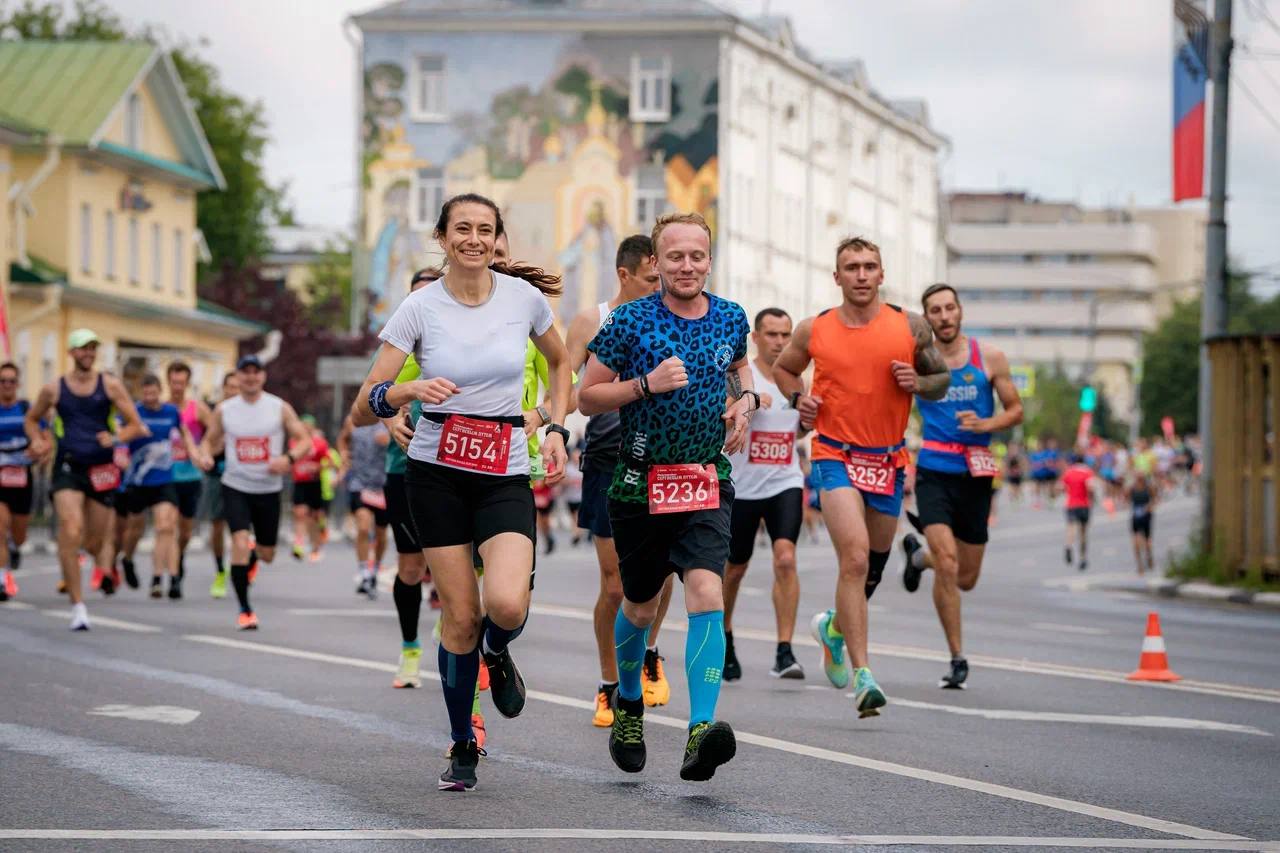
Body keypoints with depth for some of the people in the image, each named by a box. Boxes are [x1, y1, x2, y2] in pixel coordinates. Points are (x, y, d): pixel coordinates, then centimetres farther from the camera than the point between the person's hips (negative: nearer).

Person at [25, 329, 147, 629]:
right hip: (68, 467, -1)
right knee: (70, 533, -19)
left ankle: (103, 567, 49)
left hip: (101, 469, 1)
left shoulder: (110, 385, 1)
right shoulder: (54, 389, 3)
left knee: (94, 542, 9)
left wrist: (115, 438, -19)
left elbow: (136, 426, 1)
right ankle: (77, 605, -13)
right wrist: (37, 441, -1)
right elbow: (31, 419, 19)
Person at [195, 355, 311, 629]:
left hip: (269, 490, 1)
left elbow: (304, 440, 0)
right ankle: (245, 610, -12)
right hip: (235, 487, -1)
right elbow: (209, 440, 12)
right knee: (240, 542, -21)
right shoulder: (224, 410, 1)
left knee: (267, 555, 11)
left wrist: (288, 458, -21)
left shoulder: (280, 408, -2)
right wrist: (204, 455, -12)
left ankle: (253, 555, 51)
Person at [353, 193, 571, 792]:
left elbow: (559, 362, 19)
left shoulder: (524, 296, -2)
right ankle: (462, 748, 17)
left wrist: (556, 431, 7)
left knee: (505, 604, -23)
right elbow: (363, 410, -8)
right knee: (460, 615, -3)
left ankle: (498, 655, 15)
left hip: (506, 474, 0)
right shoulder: (419, 308, -6)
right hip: (437, 472, 0)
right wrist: (407, 391, -28)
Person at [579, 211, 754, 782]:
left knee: (707, 596, -19)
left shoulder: (731, 318, 4)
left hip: (708, 483, 1)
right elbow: (587, 398, -3)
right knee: (640, 607, 13)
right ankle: (628, 703, 42)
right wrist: (646, 384, -18)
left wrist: (745, 401, 6)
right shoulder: (630, 321, -7)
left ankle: (701, 733, -27)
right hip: (641, 484, -1)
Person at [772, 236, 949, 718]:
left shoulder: (911, 327, 1)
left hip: (889, 460, 3)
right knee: (855, 557, -20)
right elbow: (783, 368, 19)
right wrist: (798, 399, -1)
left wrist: (918, 383, -10)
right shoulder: (814, 331, 1)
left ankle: (834, 626, 45)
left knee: (874, 565, 14)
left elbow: (942, 380, 12)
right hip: (836, 456, -3)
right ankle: (862, 675, -20)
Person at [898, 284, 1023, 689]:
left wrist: (985, 424, -12)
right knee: (947, 565, -18)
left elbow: (1015, 410, 6)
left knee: (966, 579, 11)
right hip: (934, 472, -2)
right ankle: (957, 659, -5)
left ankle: (918, 554, 44)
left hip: (976, 474, 2)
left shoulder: (989, 356, 1)